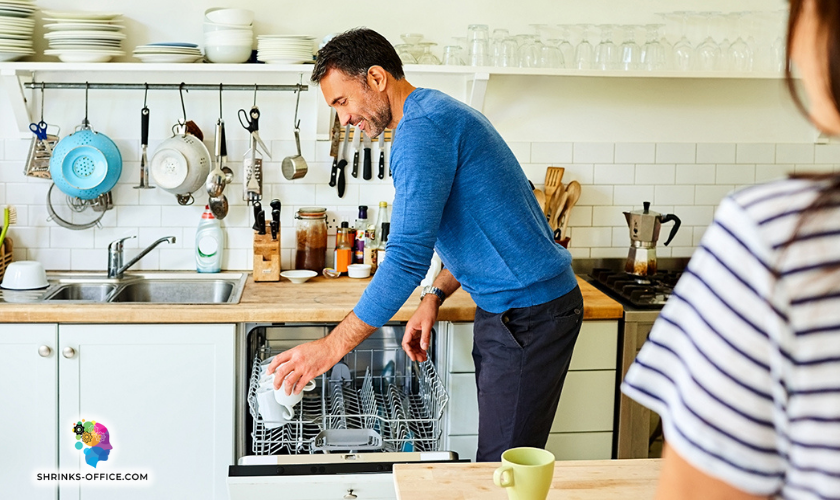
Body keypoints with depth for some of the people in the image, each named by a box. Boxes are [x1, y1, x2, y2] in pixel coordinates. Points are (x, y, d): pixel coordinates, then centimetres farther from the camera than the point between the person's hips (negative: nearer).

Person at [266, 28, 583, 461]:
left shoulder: (420, 128, -18)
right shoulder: (438, 113, 16)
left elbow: (408, 258, -25)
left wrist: (332, 347, -19)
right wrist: (434, 296, 12)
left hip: (528, 315, -10)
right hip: (505, 310, 10)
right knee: (497, 462, 13)